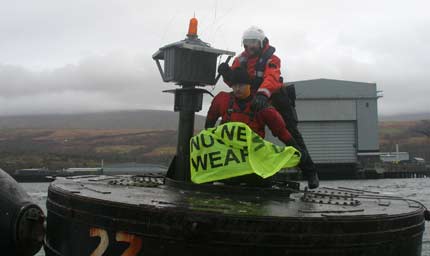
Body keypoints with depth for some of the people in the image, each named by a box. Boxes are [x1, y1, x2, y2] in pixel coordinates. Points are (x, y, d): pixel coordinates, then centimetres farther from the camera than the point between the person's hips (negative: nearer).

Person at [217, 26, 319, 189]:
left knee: (292, 135, -5)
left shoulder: (271, 59, -15)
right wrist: (226, 73, -23)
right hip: (253, 102, 5)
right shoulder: (241, 59, 4)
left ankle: (310, 172, 2)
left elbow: (271, 78, -35)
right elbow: (233, 82, 1)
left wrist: (262, 94, -55)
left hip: (276, 100, -5)